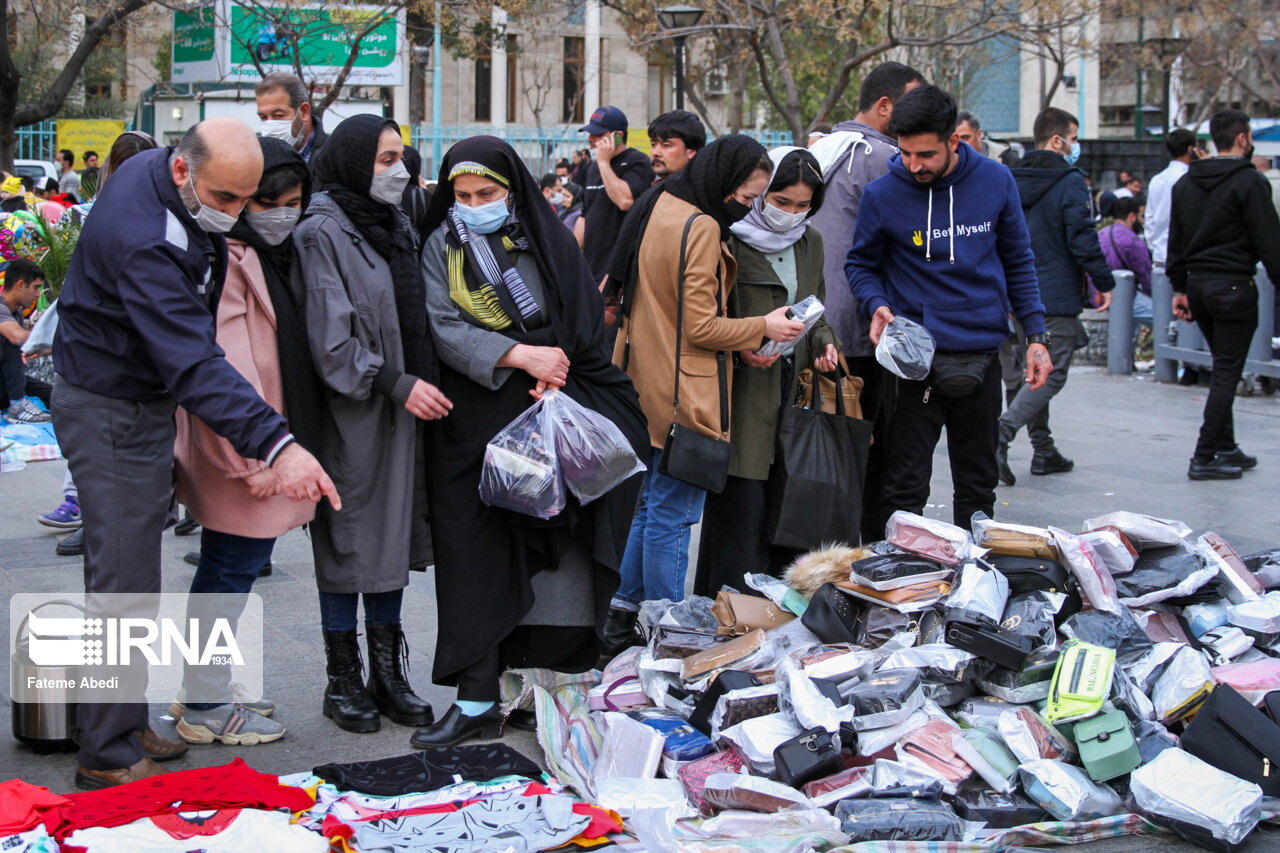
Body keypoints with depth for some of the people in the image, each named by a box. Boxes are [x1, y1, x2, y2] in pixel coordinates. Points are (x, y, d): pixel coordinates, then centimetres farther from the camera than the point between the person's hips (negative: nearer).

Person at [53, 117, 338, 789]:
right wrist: (274, 445, -49)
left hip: (143, 400, 10)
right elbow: (193, 362, -41)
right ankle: (108, 757, -1)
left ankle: (125, 725, 25)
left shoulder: (157, 173, -1)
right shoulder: (144, 239, -33)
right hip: (110, 411, -10)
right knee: (123, 581, -8)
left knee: (134, 574, 15)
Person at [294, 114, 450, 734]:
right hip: (350, 412, -7)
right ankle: (342, 679, 12)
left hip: (402, 409, 7)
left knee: (395, 532, 10)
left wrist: (420, 382, 9)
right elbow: (332, 339, -17)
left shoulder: (393, 225, 14)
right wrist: (396, 384, -19)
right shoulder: (323, 233, -11)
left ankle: (387, 672, 19)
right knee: (348, 537, 1)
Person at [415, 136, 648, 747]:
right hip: (475, 427, 0)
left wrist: (553, 376, -13)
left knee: (555, 557, -2)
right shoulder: (441, 247, 6)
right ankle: (477, 701, 0)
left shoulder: (550, 243, 7)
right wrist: (522, 356, -18)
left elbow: (584, 329, 4)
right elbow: (444, 330, -7)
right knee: (477, 558, -3)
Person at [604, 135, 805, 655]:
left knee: (653, 504, 19)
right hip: (683, 394, -10)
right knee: (672, 514, -2)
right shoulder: (702, 227, -18)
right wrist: (763, 328, -8)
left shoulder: (658, 206, 11)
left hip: (647, 384, 10)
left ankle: (623, 615, 24)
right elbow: (701, 326, -19)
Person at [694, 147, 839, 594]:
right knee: (740, 510, -5)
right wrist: (739, 350, -20)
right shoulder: (730, 241, -7)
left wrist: (823, 343, 5)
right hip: (743, 396, -6)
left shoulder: (810, 243, 14)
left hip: (794, 392, 6)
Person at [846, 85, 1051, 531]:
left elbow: (1018, 262, 9)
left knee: (978, 488, 13)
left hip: (982, 356, 2)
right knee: (905, 489, -3)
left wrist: (1035, 335, 4)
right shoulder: (883, 194, -7)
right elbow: (860, 265, 6)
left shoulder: (996, 181, -1)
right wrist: (877, 304, -14)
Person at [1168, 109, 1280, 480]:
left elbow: (1176, 241, 14)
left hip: (1198, 283, 7)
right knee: (1226, 374, -3)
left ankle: (1225, 448, 22)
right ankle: (1204, 458, -6)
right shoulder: (1249, 182, -12)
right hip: (1233, 286, -7)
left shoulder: (1186, 182, 10)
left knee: (1223, 369, 18)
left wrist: (1179, 288, 18)